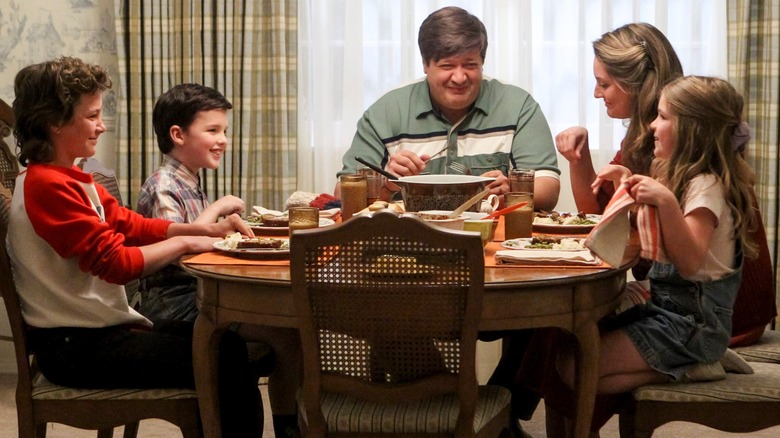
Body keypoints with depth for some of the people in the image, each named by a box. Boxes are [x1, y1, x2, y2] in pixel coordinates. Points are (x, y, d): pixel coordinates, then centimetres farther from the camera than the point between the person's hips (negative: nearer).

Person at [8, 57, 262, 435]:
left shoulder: (71, 180, 13)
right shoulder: (48, 186, -20)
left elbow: (132, 225, 11)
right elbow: (115, 263, -23)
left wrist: (207, 230, 0)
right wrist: (183, 243, -10)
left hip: (97, 331, 10)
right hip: (77, 347, -10)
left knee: (228, 344, 10)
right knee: (226, 365, -11)